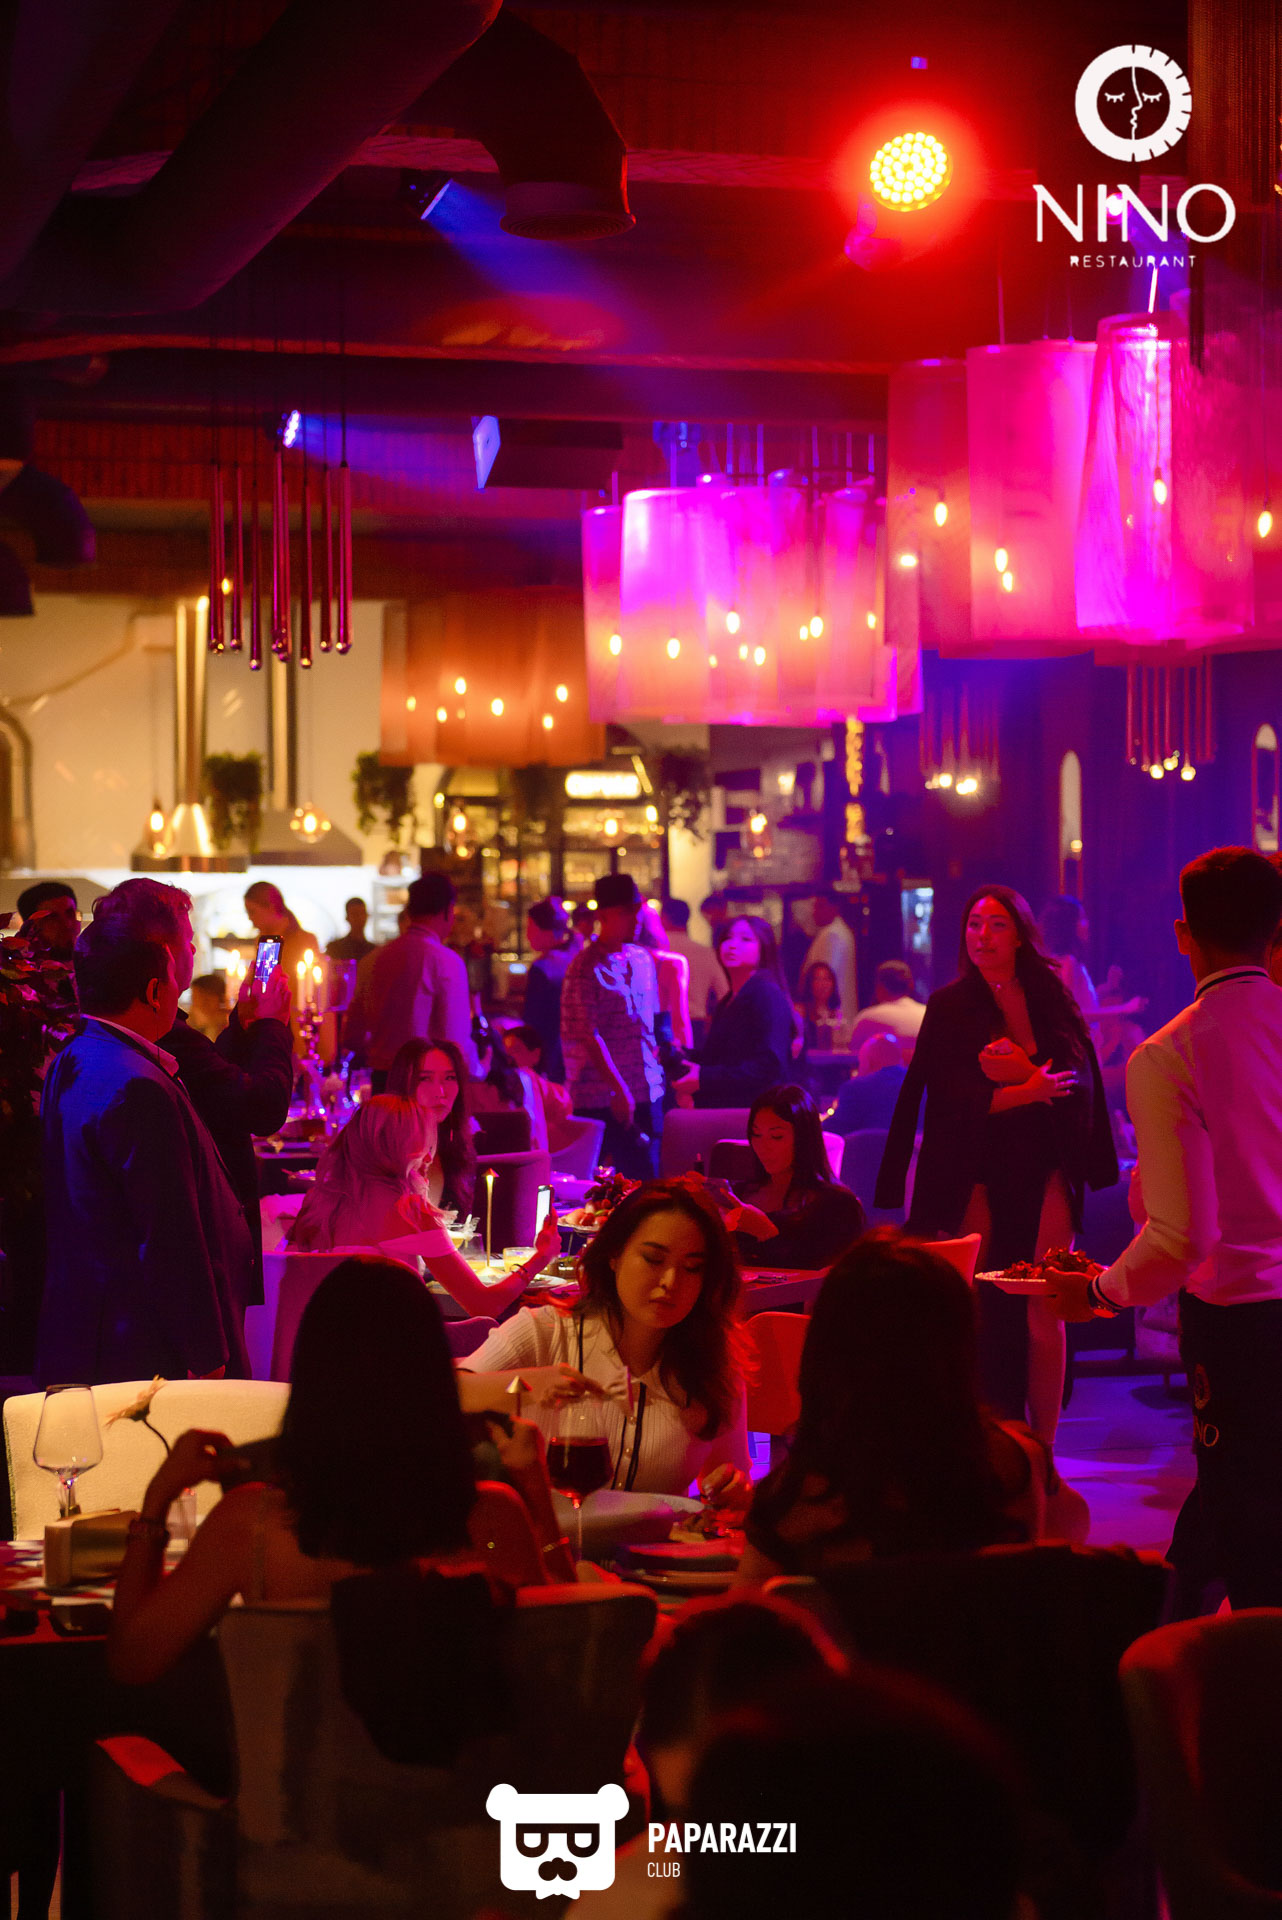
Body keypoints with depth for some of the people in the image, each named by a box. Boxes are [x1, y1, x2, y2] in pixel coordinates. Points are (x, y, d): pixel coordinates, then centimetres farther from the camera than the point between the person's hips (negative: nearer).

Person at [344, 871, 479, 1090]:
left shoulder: (374, 959, 9)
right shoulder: (446, 961, -10)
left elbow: (351, 1037, 14)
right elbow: (456, 1040, -13)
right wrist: (478, 1070, 6)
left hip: (381, 1080, 6)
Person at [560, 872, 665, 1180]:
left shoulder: (642, 960, 11)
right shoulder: (586, 968, -10)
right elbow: (588, 1036, -15)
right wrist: (619, 1089, -20)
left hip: (648, 1094, 6)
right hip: (602, 1098, -6)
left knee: (645, 1178, 6)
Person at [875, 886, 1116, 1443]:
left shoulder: (1051, 1000, 9)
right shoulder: (949, 1007, 5)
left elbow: (1079, 1082, -2)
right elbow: (952, 1098, -5)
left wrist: (1017, 1071, -16)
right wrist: (1030, 1090, -13)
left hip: (1043, 1172, 1)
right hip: (976, 1176, -1)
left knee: (1042, 1315, -4)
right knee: (977, 1313, -8)